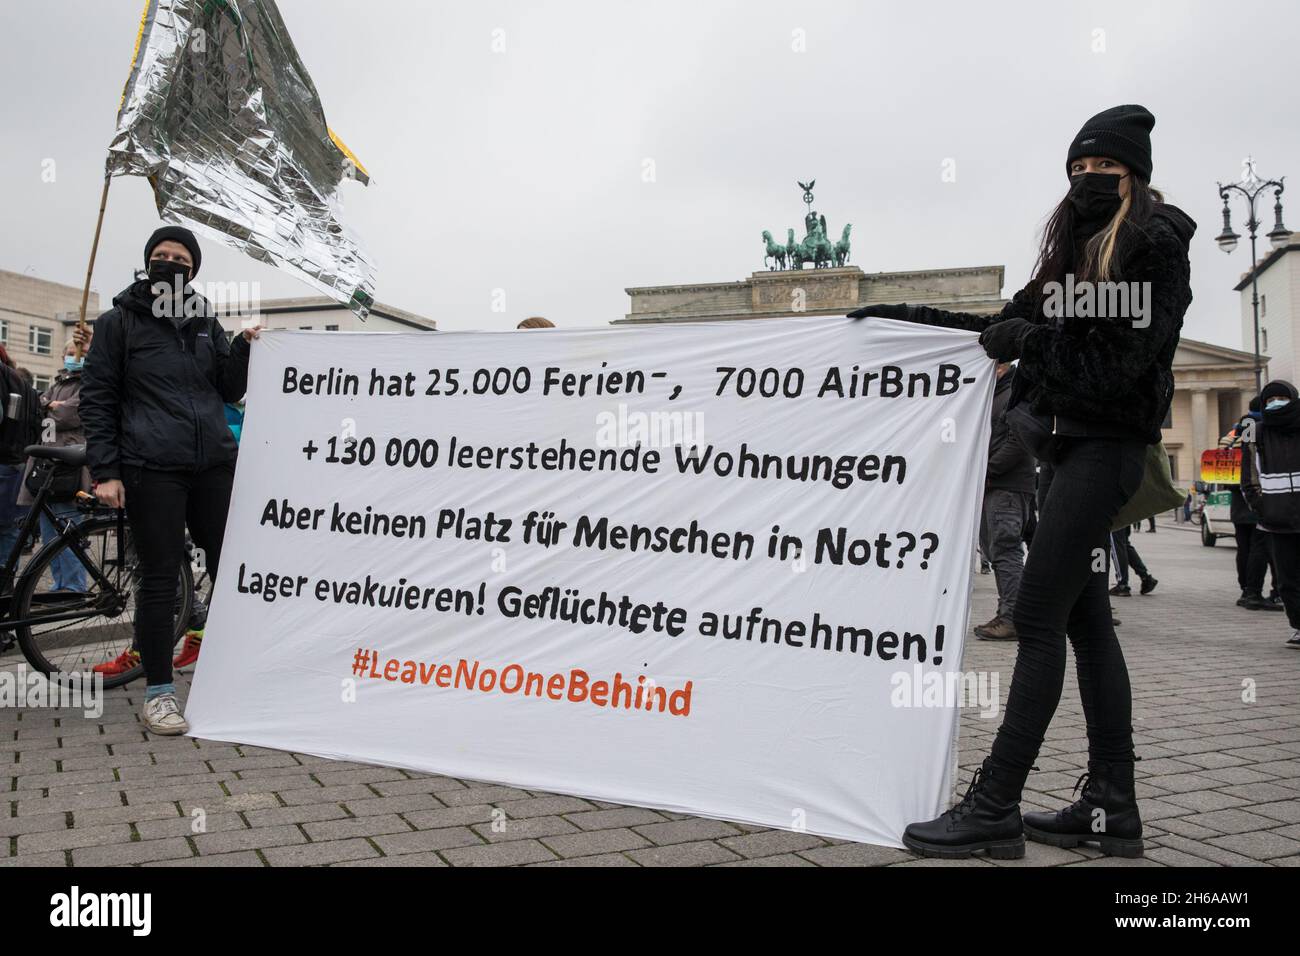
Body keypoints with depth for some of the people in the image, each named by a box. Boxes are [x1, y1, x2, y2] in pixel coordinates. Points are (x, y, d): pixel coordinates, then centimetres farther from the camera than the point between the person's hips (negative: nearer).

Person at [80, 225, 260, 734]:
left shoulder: (206, 323, 16)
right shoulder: (118, 322, 5)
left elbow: (229, 391, 17)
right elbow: (97, 400, 2)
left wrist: (243, 350, -1)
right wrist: (104, 470, -7)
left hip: (215, 465, 4)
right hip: (152, 469, -4)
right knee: (159, 578, 0)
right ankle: (158, 692, 11)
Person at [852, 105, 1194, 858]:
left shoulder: (1155, 245, -5)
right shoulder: (1075, 249, 19)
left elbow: (1124, 361, -15)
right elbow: (1008, 328, 21)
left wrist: (1032, 341, -13)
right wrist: (913, 317, 14)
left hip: (1104, 449, -9)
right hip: (1069, 447, 9)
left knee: (1039, 618, -11)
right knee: (1084, 619, 7)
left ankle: (995, 808, -7)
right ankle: (1112, 806, 13)